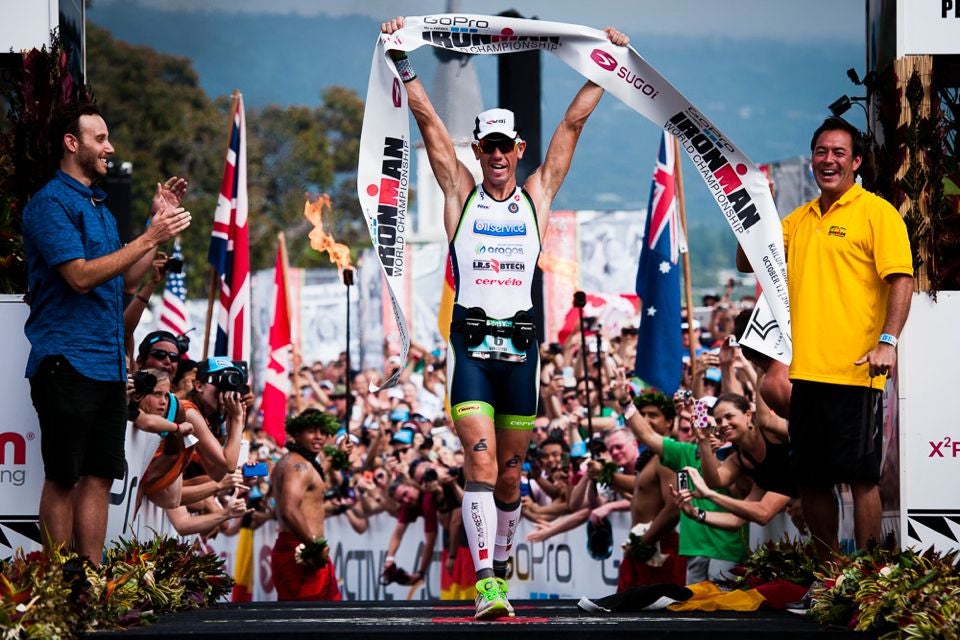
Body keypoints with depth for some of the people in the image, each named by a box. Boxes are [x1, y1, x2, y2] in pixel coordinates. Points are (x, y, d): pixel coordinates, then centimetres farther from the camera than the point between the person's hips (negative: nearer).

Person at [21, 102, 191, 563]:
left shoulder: (99, 204, 19)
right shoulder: (51, 202, -8)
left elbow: (119, 278, 23)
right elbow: (80, 276, -18)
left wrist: (160, 220, 16)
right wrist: (149, 238, -17)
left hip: (108, 364, 8)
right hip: (67, 362, -8)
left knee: (100, 474, 7)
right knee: (63, 477, -5)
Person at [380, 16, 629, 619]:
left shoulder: (537, 194, 10)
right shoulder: (461, 191, 6)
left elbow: (573, 123, 9)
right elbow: (428, 120, 4)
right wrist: (402, 60, 0)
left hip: (521, 343, 2)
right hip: (472, 342, -2)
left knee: (510, 472, 9)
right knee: (481, 462, -14)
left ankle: (501, 565, 25)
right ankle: (486, 585, -19)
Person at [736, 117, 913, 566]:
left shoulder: (876, 212, -3)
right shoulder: (799, 219, 17)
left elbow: (902, 278, -10)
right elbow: (747, 263, 23)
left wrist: (888, 341, -22)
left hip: (853, 372, -7)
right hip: (806, 371, 7)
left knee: (860, 476, -5)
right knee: (810, 478, 10)